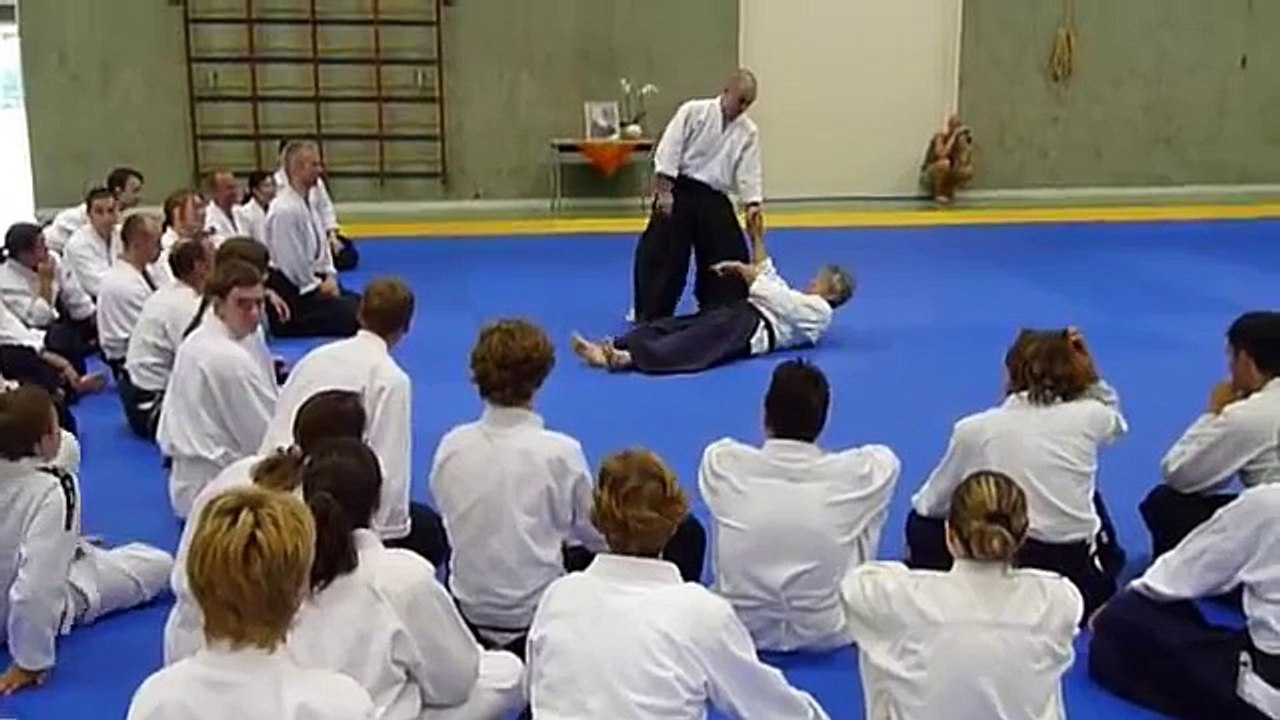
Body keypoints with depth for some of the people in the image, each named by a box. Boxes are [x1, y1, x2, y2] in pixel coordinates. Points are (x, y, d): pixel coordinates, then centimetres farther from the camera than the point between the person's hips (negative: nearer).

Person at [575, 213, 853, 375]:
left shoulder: (818, 311, 8)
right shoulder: (800, 302, 37)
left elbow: (773, 295, -3)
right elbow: (770, 279, 40)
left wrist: (742, 268, 2)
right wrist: (757, 240, 36)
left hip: (757, 329, -9)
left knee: (699, 343, -36)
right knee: (669, 325, -16)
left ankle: (631, 357, -59)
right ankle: (610, 350, -36)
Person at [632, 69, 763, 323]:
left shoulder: (748, 131, 6)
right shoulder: (693, 111, -6)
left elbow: (749, 171, 3)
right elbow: (669, 150, -11)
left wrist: (752, 204, -13)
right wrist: (664, 192, -16)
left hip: (713, 199, 4)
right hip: (679, 191, -4)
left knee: (731, 256, 7)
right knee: (660, 254, -3)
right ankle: (648, 315, 9)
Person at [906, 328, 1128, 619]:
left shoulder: (975, 428, -4)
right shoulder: (1088, 416, 0)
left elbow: (930, 504, 6)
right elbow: (1115, 420, 27)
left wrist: (918, 511, 29)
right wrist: (1087, 369, 17)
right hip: (1080, 572, 2)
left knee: (921, 525, 26)